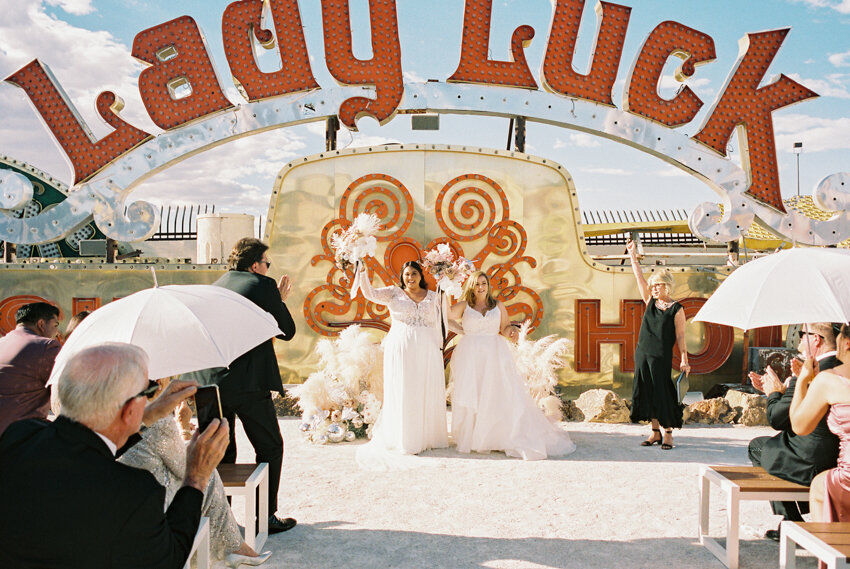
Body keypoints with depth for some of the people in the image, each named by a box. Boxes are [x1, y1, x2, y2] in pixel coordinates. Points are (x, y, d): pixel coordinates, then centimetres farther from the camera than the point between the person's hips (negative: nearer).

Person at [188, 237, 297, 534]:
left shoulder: (214, 287, 15)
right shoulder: (264, 285, -3)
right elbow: (288, 331, 1)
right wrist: (281, 300, 17)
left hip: (209, 383, 6)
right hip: (248, 383, -6)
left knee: (221, 452, 17)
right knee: (269, 447, 9)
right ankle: (265, 517, 11)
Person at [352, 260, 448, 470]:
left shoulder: (432, 296, 12)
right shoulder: (394, 293, 4)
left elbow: (436, 324, 14)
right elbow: (370, 294, -10)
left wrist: (439, 348, 11)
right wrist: (362, 273, -24)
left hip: (426, 350, 3)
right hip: (401, 348, -3)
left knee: (427, 393, 6)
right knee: (403, 393, -1)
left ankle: (428, 436, 20)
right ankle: (404, 440, 7)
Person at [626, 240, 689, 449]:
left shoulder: (676, 309, -3)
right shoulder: (650, 302, 9)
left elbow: (680, 336, -4)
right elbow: (639, 278, 7)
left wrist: (684, 359, -9)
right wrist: (633, 256, 3)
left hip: (661, 356, -5)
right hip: (642, 353, 5)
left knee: (661, 393, -4)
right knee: (646, 392, 7)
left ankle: (668, 433, 9)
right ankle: (655, 432, 17)